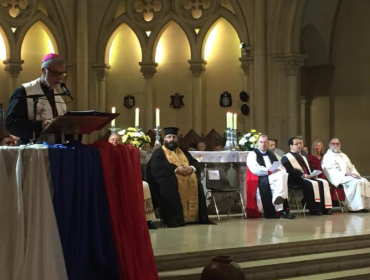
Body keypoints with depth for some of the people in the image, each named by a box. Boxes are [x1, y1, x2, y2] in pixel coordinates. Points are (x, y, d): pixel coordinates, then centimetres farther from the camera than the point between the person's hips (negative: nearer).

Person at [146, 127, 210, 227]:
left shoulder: (183, 152, 31)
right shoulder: (159, 153, 12)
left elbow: (194, 162, 19)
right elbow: (157, 166, -8)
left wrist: (191, 168, -7)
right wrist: (176, 169, -17)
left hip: (189, 180, 5)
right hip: (172, 183, -5)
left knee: (196, 184, -22)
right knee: (171, 188, -35)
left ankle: (193, 216, -17)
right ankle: (173, 220, -34)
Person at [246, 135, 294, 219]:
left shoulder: (271, 154, 30)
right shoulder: (252, 154, 10)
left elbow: (282, 168, 22)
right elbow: (254, 169, -9)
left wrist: (279, 170, -4)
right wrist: (269, 171, -16)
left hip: (275, 175, 6)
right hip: (261, 179, -6)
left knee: (283, 175, -31)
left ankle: (278, 198, -47)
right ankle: (281, 210, -42)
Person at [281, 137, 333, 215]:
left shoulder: (303, 157, 31)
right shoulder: (286, 158, 2)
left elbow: (309, 169, 25)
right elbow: (290, 171, -13)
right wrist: (302, 175, -23)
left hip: (308, 177, 8)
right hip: (296, 179, -8)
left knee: (323, 182, -16)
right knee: (313, 184, -34)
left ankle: (324, 207, -22)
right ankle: (313, 209, -29)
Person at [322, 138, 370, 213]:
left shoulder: (343, 155, 29)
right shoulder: (327, 156, 4)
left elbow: (351, 167, 24)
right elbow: (330, 171, -10)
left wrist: (355, 173, 0)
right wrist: (346, 173, -18)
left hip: (350, 176, 8)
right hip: (339, 178, -8)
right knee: (356, 182, -32)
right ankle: (355, 207, -32)